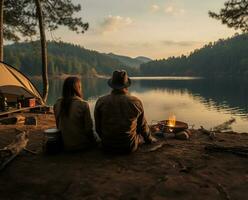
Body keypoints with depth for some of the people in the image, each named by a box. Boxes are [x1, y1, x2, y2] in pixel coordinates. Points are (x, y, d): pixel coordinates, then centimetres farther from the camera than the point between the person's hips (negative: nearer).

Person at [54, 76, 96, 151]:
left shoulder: (57, 104, -4)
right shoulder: (83, 104, -18)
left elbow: (58, 125, 6)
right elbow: (88, 127, -12)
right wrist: (92, 141, 7)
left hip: (65, 146, 5)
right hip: (81, 144, -5)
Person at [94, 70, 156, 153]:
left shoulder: (101, 102, -9)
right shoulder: (136, 102, -10)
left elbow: (98, 127, 1)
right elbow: (142, 125, 5)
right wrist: (149, 139, 26)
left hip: (108, 147, 2)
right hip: (129, 147, -1)